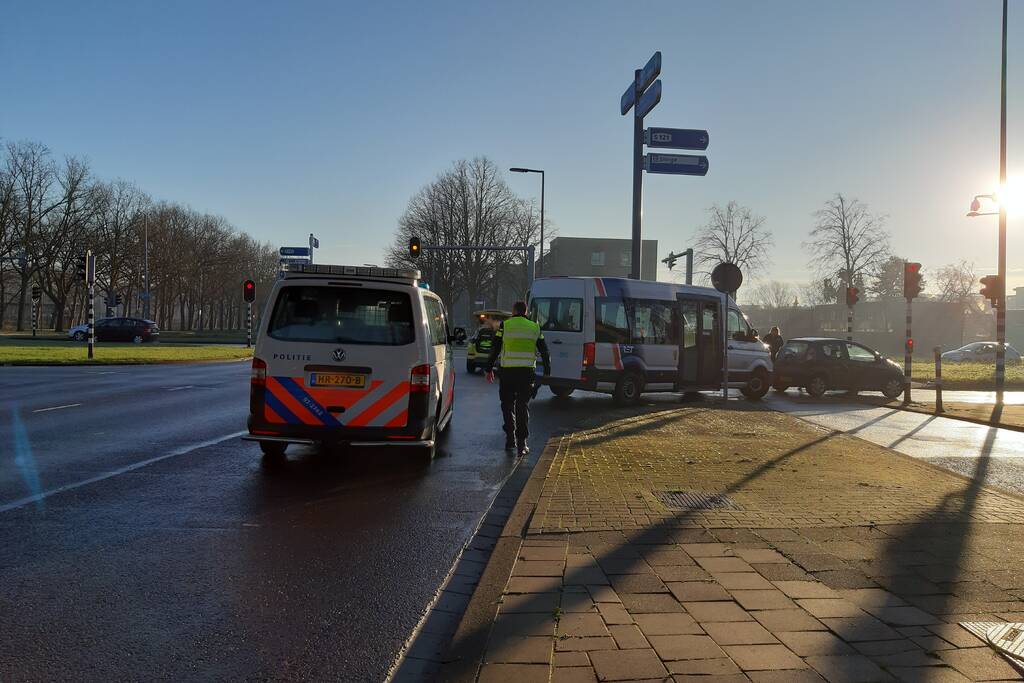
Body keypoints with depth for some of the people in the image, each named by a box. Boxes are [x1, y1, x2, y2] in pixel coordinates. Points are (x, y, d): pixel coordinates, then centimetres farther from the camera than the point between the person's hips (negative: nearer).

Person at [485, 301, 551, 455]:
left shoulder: (505, 326, 1)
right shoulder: (534, 327, 9)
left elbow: (495, 349, 1)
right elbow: (544, 351, 12)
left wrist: (489, 369, 7)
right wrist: (547, 371, 20)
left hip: (507, 371, -1)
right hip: (527, 371, 2)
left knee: (507, 405, 12)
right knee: (523, 406, 6)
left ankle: (510, 439, 9)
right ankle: (521, 443, 1)